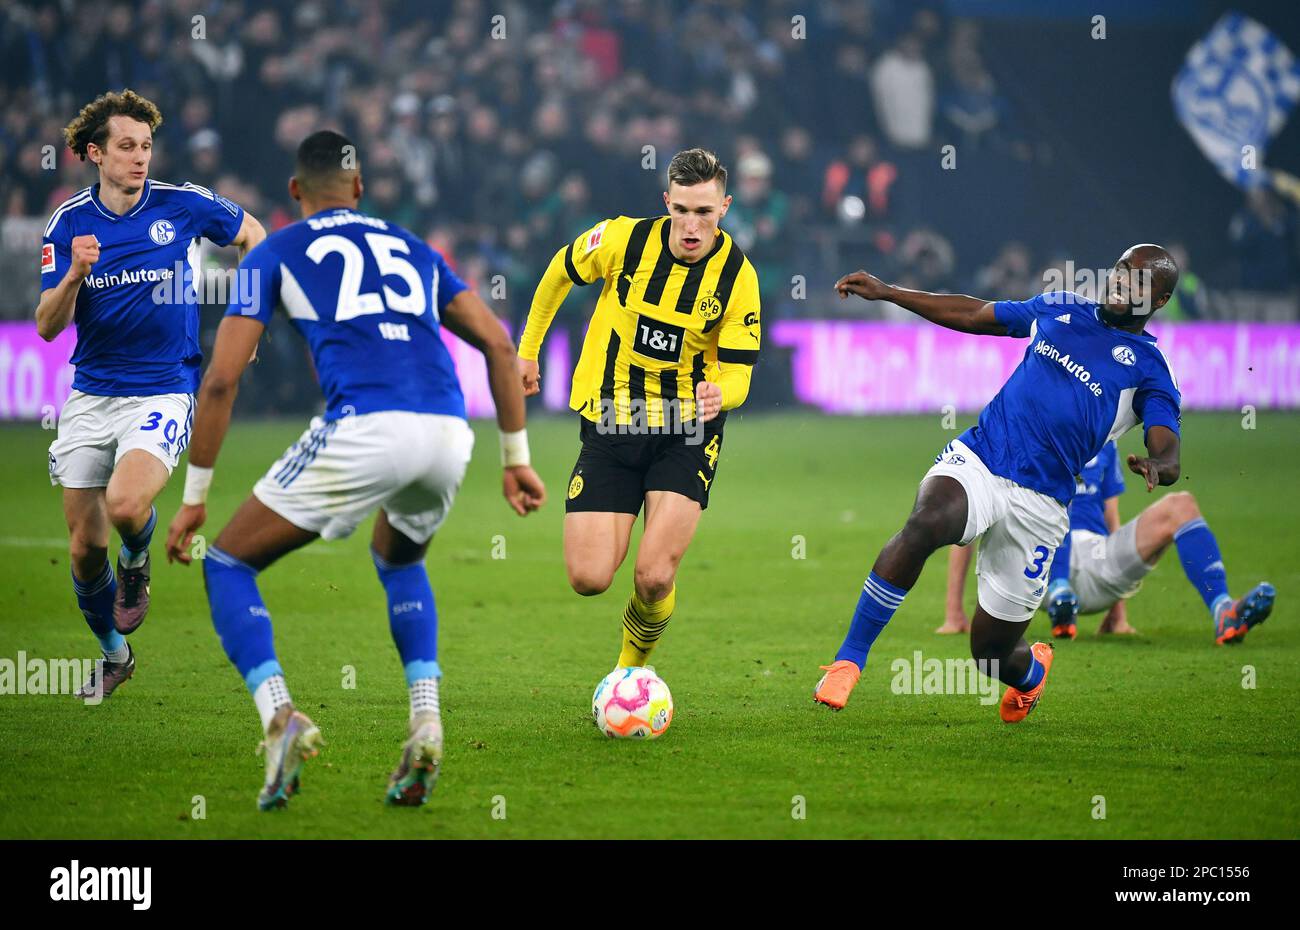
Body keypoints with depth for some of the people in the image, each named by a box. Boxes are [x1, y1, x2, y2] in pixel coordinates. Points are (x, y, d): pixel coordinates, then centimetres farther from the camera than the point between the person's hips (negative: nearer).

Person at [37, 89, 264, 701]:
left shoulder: (183, 205, -7)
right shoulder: (69, 223, -3)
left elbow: (250, 233, 13)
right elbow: (48, 326, -5)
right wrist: (76, 273, -23)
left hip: (164, 392, -3)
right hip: (90, 394, 3)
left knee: (125, 504, -29)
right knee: (84, 546, 4)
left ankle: (136, 561, 8)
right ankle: (113, 652, 30)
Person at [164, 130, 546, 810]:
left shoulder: (275, 255, 17)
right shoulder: (411, 249, 29)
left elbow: (222, 379, 10)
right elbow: (499, 345, 22)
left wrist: (194, 498, 15)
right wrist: (516, 460, 26)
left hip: (364, 428, -5)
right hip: (448, 430, 5)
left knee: (228, 565, 12)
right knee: (399, 562, 35)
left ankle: (279, 716, -12)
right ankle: (426, 721, 14)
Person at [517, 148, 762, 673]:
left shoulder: (737, 276, -12)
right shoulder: (623, 240, -11)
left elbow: (736, 375, -11)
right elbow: (561, 271, 11)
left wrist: (719, 395, -35)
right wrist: (528, 349, 17)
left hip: (687, 430, -1)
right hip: (608, 425, 1)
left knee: (654, 577, -18)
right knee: (588, 579, -9)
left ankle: (632, 668, 14)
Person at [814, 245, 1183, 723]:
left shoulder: (1149, 370, 2)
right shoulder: (1060, 309, 15)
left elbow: (1167, 452, -13)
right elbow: (972, 315, 26)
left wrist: (1158, 464, -38)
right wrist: (885, 291, 24)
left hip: (1037, 504, -2)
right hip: (976, 458, 2)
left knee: (992, 651, 2)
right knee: (923, 524, -34)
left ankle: (1032, 669, 43)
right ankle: (848, 660, -26)